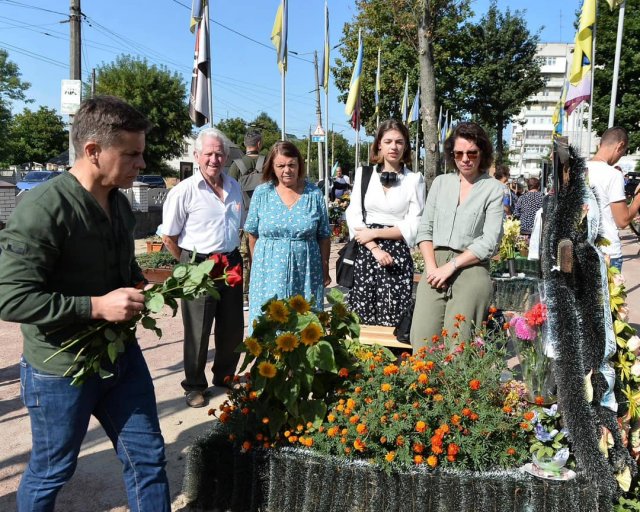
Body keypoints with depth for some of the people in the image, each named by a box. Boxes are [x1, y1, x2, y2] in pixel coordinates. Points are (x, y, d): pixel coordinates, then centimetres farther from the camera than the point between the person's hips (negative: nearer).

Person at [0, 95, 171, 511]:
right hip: (61, 368, -6)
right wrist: (96, 306, -26)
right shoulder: (43, 209, -22)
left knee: (147, 458, 14)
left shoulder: (119, 203, 3)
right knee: (51, 472, 16)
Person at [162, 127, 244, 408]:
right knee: (197, 331, 5)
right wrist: (192, 262, 1)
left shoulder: (234, 187, 7)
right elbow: (168, 237, -7)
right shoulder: (184, 191, -12)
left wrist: (231, 257, 14)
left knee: (232, 327, 15)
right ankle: (194, 386, 23)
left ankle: (225, 377, 35)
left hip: (231, 263, 6)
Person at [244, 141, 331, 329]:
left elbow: (324, 236, 6)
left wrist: (325, 270, 5)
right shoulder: (262, 193, 3)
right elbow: (253, 235, 7)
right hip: (269, 272, 0)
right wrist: (258, 265, 5)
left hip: (306, 273, 0)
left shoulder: (314, 194, 3)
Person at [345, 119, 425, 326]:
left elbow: (413, 226, -1)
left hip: (398, 256, -1)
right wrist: (375, 249, -10)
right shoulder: (363, 173, 8)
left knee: (392, 317, -3)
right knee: (361, 316, 1)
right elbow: (353, 216, 1)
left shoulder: (414, 179, 3)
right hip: (365, 253, 2)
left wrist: (374, 233, -8)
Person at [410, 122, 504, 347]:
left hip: (471, 268, -3)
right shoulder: (441, 182, 17)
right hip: (436, 266, 3)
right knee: (422, 340, -6)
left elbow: (489, 241, -3)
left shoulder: (493, 188, 5)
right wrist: (431, 266, -2)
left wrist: (451, 266, -9)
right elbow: (425, 228, 13)